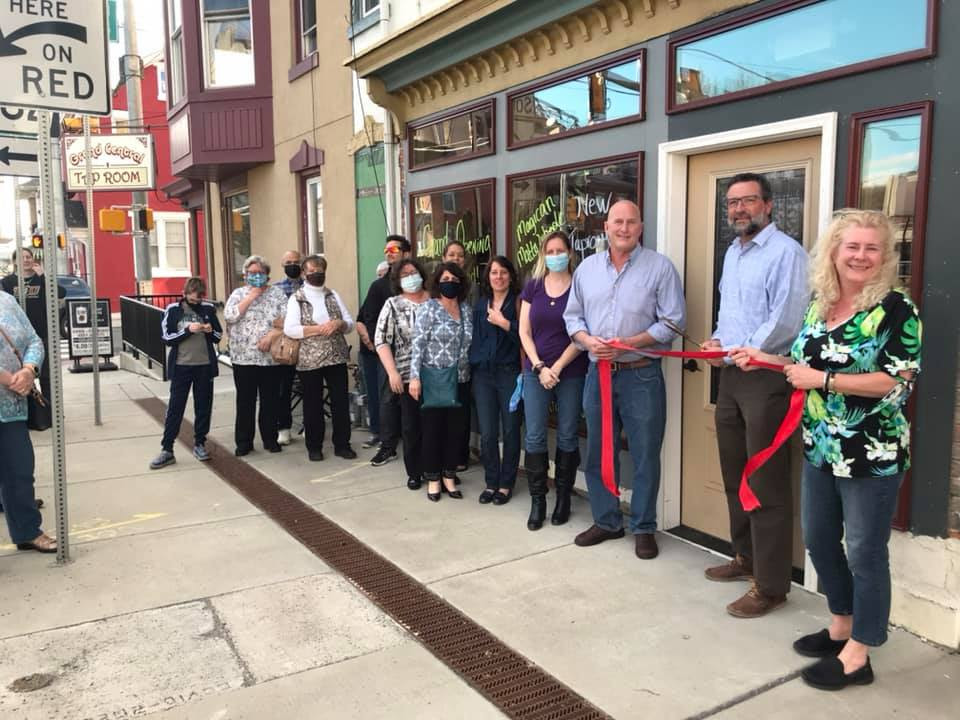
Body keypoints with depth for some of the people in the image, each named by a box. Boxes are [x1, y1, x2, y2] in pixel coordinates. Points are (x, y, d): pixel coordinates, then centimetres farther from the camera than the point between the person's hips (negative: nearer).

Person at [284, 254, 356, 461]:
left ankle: (342, 444, 15)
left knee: (341, 402, 4)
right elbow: (289, 329, -12)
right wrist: (318, 329, -19)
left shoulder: (333, 296, 10)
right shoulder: (296, 299, 0)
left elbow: (350, 323, 9)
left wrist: (339, 324, -13)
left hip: (336, 357, 3)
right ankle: (314, 447, 19)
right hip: (309, 360, -3)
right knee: (313, 404, 7)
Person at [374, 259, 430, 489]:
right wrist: (392, 372, -13)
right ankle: (414, 472, 20)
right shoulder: (393, 305, 2)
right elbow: (381, 341, -3)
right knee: (411, 426, 6)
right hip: (407, 375, -1)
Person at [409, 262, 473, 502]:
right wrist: (415, 376, -17)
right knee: (432, 430, 4)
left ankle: (449, 477, 22)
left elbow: (470, 345, 10)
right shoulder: (429, 308, -5)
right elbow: (418, 344, -10)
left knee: (455, 431, 9)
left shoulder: (467, 309, 8)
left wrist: (471, 374, 6)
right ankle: (433, 479, 16)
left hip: (460, 382, 4)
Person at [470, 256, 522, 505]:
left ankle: (506, 484, 16)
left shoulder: (518, 302, 0)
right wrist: (471, 368, 10)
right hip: (482, 373, 3)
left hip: (509, 373, -3)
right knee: (487, 433, 4)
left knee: (510, 431, 4)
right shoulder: (480, 303, 12)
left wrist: (502, 322, -14)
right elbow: (475, 337, 15)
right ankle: (491, 482, 18)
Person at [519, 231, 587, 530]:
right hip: (535, 372, 2)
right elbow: (524, 332, 5)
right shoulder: (533, 286, 7)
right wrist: (540, 367, -6)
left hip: (572, 374, -2)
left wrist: (557, 367, -10)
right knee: (534, 437, 1)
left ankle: (563, 496, 20)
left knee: (567, 437, 6)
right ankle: (537, 500, 11)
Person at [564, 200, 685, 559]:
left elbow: (673, 321, -9)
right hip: (598, 374, 4)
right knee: (598, 452, 12)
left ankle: (643, 528, 19)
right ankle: (606, 521, 28)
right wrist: (587, 340, -10)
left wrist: (628, 343, -18)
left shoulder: (660, 267, -5)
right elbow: (572, 315, 11)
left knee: (645, 455, 4)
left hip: (642, 375, -4)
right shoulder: (587, 267, 8)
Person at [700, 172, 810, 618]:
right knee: (734, 476, 17)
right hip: (731, 376, 9)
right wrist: (718, 340, 6)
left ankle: (770, 585, 7)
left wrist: (739, 351, -13)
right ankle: (745, 557, 33)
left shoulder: (785, 252, -11)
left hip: (765, 378, -9)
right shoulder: (732, 253, 17)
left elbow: (785, 320, -19)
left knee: (766, 485, -3)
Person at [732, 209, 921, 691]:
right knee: (819, 541, 18)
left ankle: (857, 655, 21)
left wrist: (822, 379, -21)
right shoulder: (819, 303, 7)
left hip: (872, 456, -7)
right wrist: (767, 360, 6)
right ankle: (841, 626, 39)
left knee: (864, 552, 6)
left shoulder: (895, 309, -13)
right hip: (820, 450, 7)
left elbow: (897, 380, -21)